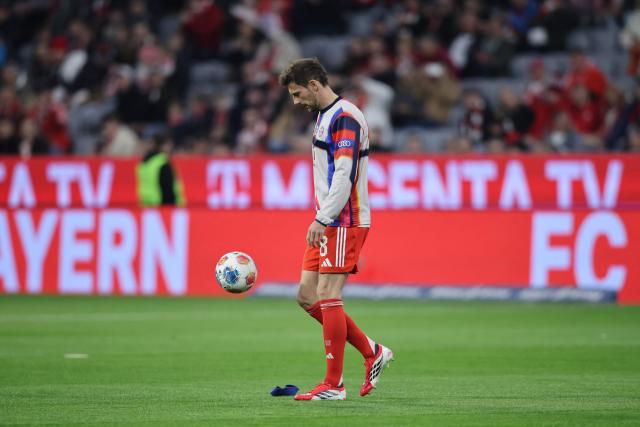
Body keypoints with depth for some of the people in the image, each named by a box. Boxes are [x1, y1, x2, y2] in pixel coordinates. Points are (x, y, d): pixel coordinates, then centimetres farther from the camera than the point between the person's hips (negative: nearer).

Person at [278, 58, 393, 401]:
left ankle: (334, 385, -7)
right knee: (307, 297, 7)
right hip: (328, 222, 10)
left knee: (327, 296, -11)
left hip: (344, 222, -10)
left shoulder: (344, 117, -13)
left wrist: (322, 219, -25)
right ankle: (372, 352, 15)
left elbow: (345, 173, -22)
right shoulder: (324, 117, 19)